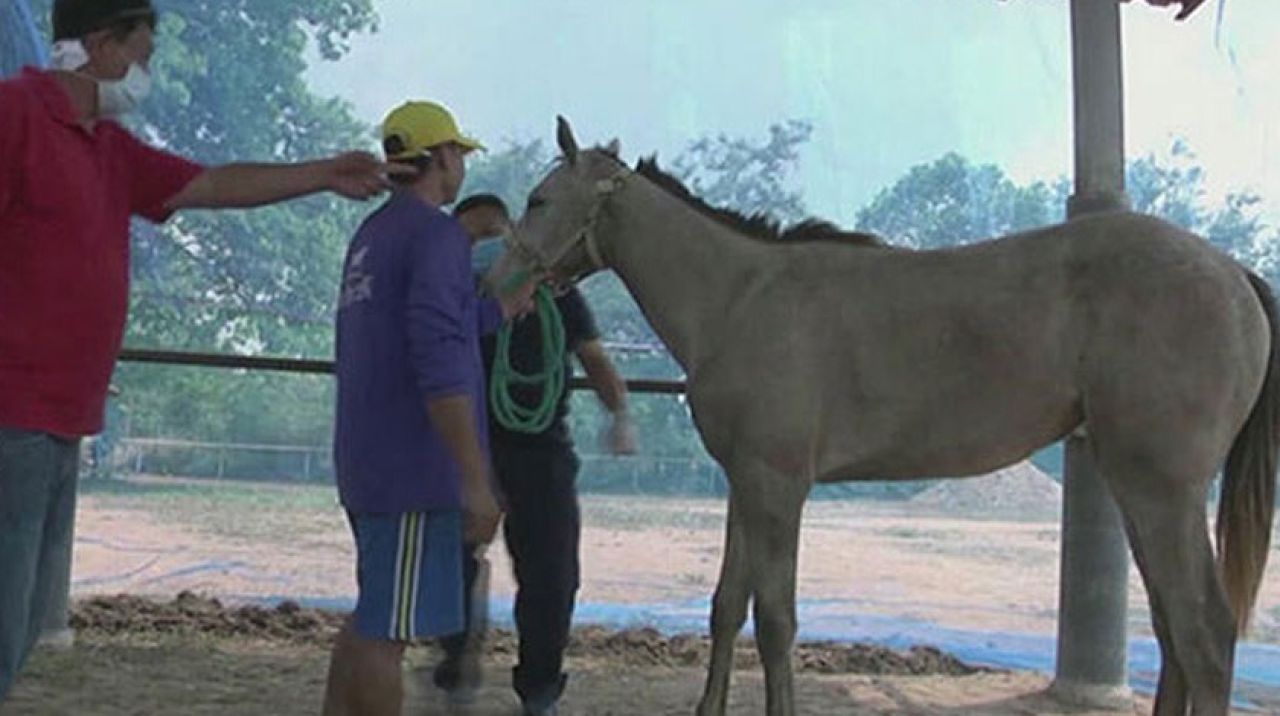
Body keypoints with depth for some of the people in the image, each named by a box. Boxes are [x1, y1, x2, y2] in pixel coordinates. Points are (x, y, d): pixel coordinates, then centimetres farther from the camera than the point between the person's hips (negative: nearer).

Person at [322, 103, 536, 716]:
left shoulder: (370, 236, 16)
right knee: (391, 627, -5)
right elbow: (440, 368, -22)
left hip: (364, 460, 9)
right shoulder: (437, 234, -12)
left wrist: (507, 308, 36)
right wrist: (475, 481, -23)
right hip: (413, 465, -9)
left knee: (370, 620, 18)